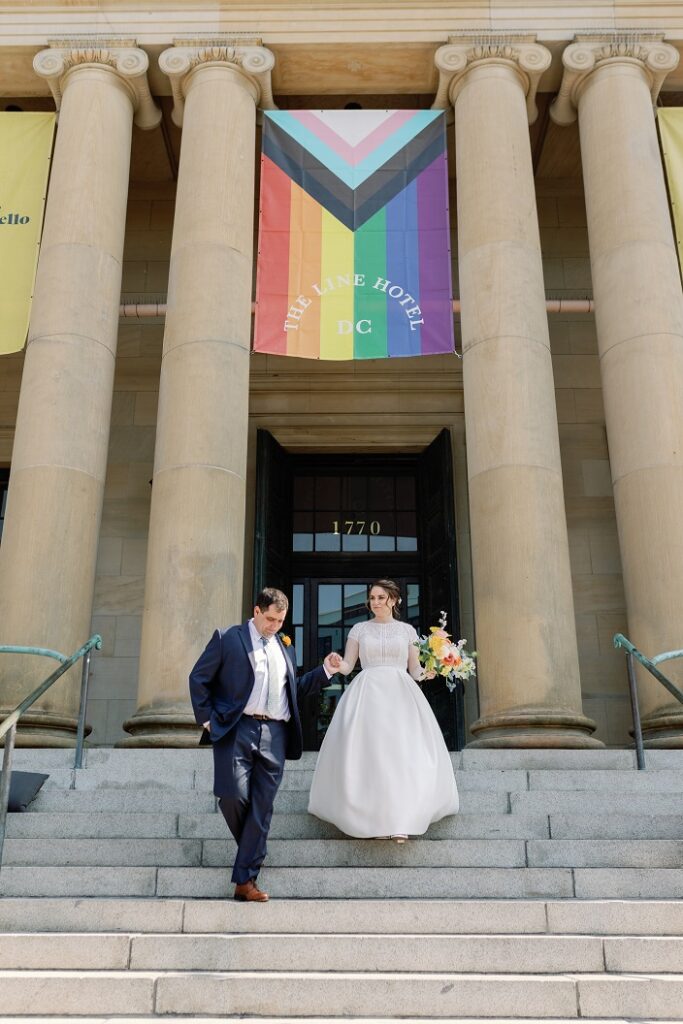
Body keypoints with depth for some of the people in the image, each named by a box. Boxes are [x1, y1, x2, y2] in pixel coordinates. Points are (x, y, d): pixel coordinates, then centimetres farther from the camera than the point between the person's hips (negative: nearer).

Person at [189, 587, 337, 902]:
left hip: (274, 734, 4)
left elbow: (294, 689, 27)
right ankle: (250, 847, 18)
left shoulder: (284, 647, 20)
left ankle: (245, 881, 8)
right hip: (237, 729, -4)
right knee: (234, 795, -14)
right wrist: (207, 719, -2)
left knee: (262, 808, 1)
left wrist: (325, 671, 17)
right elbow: (199, 678, 5)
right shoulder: (227, 638, 5)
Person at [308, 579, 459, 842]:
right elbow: (347, 666, 8)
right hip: (367, 693, 0)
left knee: (403, 754, -10)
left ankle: (400, 822, -6)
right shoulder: (359, 629, 11)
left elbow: (414, 669, 12)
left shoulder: (407, 630, 11)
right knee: (367, 753, -9)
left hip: (400, 693, 0)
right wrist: (337, 664, -14)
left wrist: (427, 672, -10)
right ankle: (373, 819, -2)